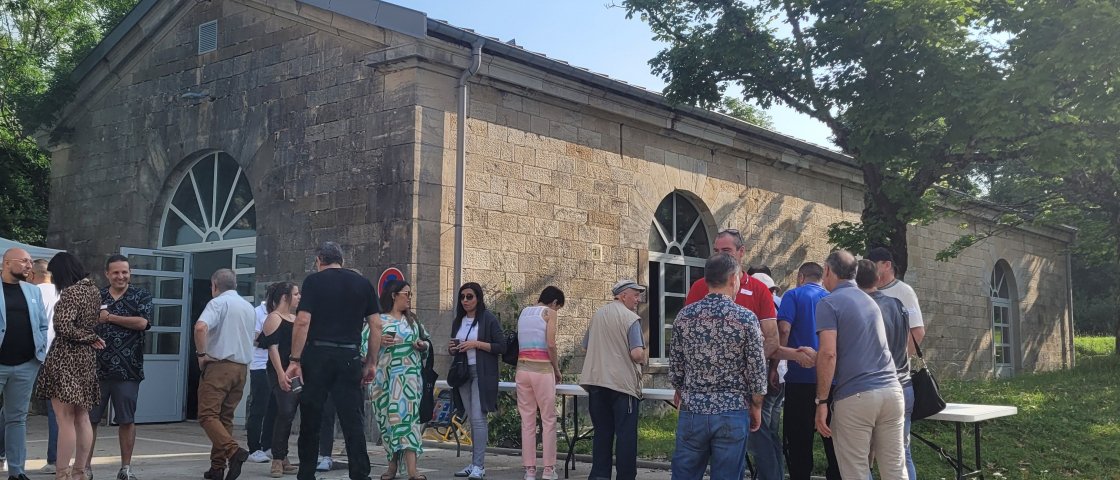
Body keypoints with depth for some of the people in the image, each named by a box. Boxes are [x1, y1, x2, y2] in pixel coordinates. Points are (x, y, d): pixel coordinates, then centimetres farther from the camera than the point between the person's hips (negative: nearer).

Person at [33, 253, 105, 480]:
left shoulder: (70, 292, -14)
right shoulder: (94, 289, 11)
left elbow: (63, 327, -21)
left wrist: (90, 338, -8)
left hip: (66, 357, -8)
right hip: (87, 358, 8)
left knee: (65, 419, -6)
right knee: (82, 418, 11)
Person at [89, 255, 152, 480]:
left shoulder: (141, 296, 3)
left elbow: (142, 322, -14)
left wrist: (109, 317, -9)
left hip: (128, 370, -2)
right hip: (96, 368, 2)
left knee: (126, 420, 5)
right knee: (88, 418, 4)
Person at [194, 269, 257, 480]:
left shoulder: (218, 302, -7)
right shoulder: (249, 307, 18)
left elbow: (201, 327, -24)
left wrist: (201, 354, -14)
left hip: (219, 365, -7)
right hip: (242, 367, 7)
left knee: (208, 414, -9)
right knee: (225, 416, 12)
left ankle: (234, 451, -28)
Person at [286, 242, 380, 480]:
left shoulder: (313, 281, 2)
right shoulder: (362, 283, 10)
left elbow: (303, 321, -9)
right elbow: (376, 325, 6)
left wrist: (295, 360, -6)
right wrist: (371, 362, 11)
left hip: (317, 355, -2)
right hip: (350, 358, 2)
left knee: (310, 422, 9)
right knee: (352, 421, 1)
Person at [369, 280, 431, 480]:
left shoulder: (413, 320, 13)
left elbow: (427, 341, 17)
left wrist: (423, 345, -4)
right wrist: (378, 341, -19)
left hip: (408, 376, 1)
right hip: (384, 375, -1)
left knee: (407, 415, -9)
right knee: (388, 417, 3)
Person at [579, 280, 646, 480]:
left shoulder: (597, 315, 11)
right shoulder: (631, 318, -11)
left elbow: (586, 347, 18)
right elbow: (637, 354, -20)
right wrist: (642, 359, 1)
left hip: (596, 381, 6)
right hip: (623, 382, -6)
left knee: (602, 432, 12)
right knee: (626, 434, 1)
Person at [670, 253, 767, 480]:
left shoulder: (684, 316, -1)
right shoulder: (746, 318, -9)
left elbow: (675, 366, 5)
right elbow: (756, 370, -6)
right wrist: (756, 408, 8)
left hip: (692, 411, 2)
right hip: (732, 414, -2)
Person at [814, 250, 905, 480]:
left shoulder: (829, 303, -2)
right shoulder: (870, 301, 21)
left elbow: (828, 354, -13)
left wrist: (821, 401, -9)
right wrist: (814, 355, 38)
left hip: (855, 396, -6)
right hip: (891, 390, 7)